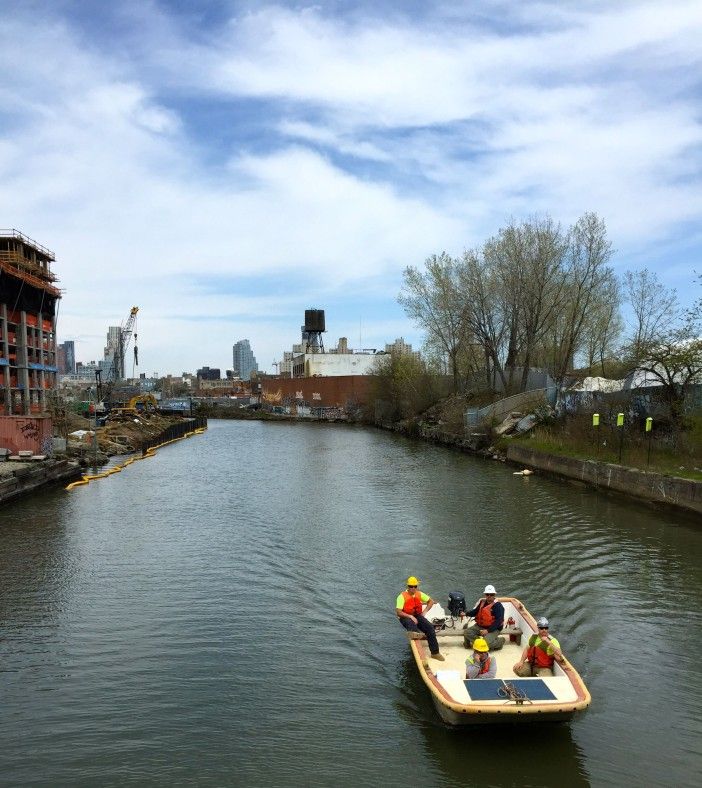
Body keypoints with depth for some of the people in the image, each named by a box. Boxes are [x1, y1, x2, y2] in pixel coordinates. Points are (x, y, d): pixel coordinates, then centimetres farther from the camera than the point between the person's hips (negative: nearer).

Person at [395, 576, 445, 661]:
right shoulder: (402, 596, -11)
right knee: (411, 623, -40)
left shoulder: (419, 594, 7)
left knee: (430, 627, -18)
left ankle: (435, 652, -14)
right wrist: (410, 616, -26)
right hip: (406, 617, -5)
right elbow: (398, 612, -17)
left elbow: (431, 601, 18)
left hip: (417, 616, 5)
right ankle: (414, 633, -77)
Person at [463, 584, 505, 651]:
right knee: (467, 632, -13)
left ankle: (500, 641, 1)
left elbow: (498, 621, -20)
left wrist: (488, 630, -25)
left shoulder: (498, 605, -15)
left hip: (493, 628, -6)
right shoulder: (482, 602, 4)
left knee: (487, 642, -29)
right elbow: (474, 612, 10)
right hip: (480, 626, 6)